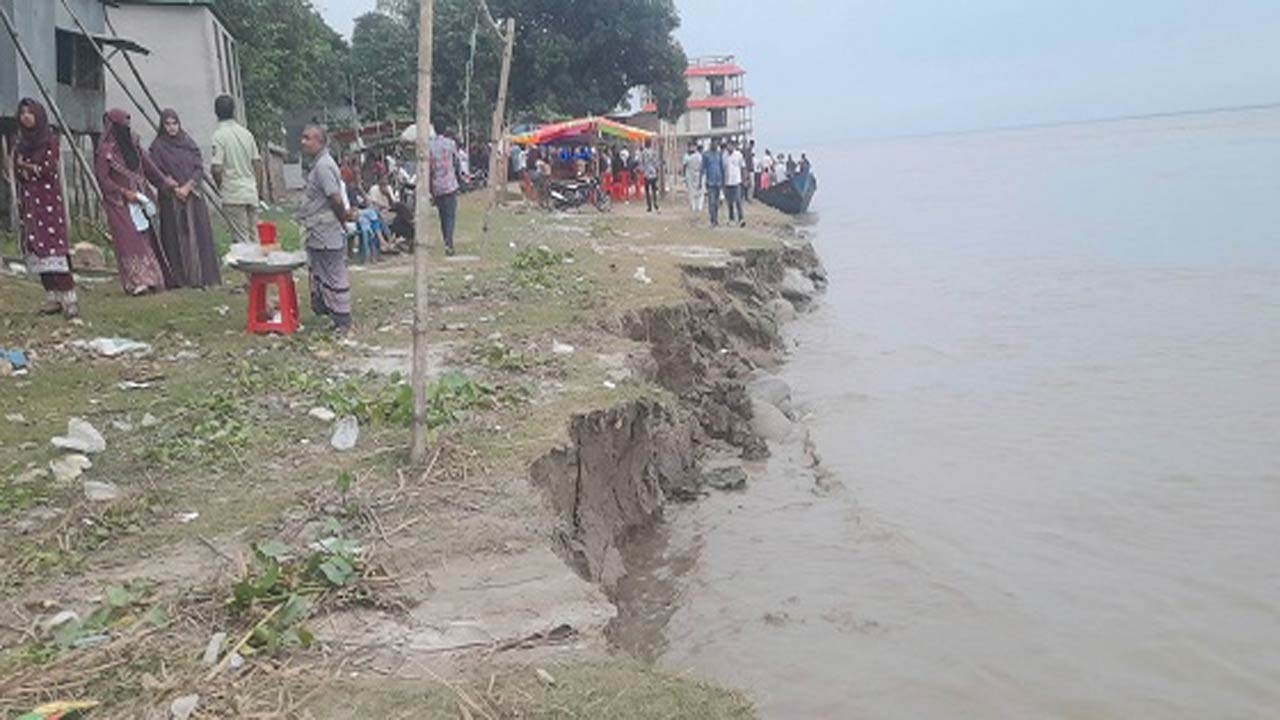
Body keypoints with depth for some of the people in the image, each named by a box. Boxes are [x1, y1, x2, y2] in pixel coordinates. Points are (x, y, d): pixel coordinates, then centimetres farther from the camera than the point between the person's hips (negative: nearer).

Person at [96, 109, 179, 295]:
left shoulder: (132, 143, 9)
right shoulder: (105, 150, -11)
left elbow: (147, 164, 18)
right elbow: (102, 179, -11)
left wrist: (164, 180, 18)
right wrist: (124, 193, -14)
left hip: (138, 200, 7)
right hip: (119, 203, -7)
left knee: (146, 237, 6)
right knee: (130, 239, -12)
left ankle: (151, 278, 10)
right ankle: (137, 281, -16)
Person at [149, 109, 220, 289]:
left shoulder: (188, 142, 10)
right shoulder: (158, 147, 2)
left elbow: (199, 168, 4)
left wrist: (188, 187, -9)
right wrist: (175, 189, -13)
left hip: (193, 196, 3)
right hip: (171, 199, -3)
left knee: (198, 235, 0)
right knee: (176, 238, -3)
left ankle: (201, 275, 3)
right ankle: (180, 278, 0)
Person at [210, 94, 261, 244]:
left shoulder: (219, 136, -11)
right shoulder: (246, 133, 5)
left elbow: (216, 168, -16)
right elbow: (257, 163, 8)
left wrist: (220, 187, 2)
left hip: (233, 195, -5)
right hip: (251, 193, 5)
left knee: (243, 240, -2)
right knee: (254, 237, 13)